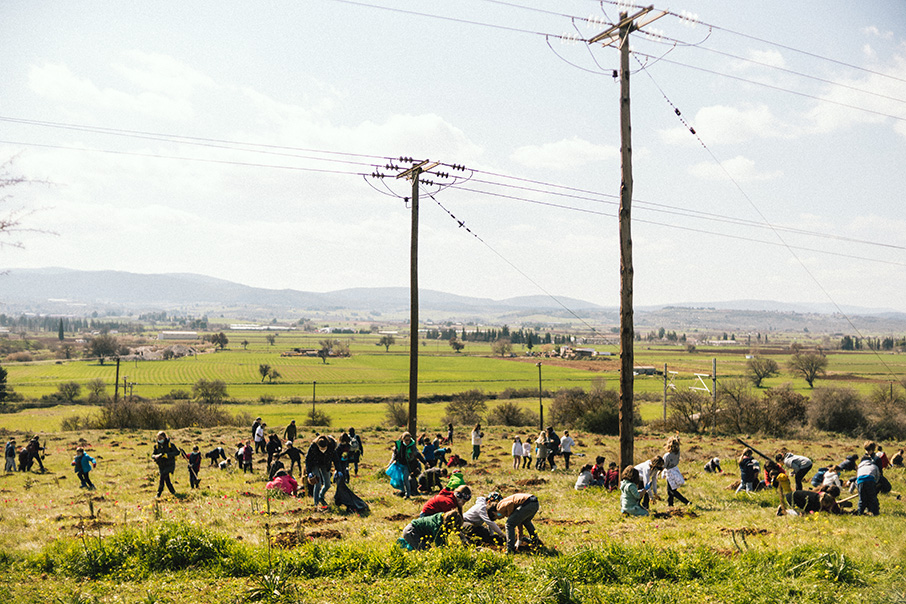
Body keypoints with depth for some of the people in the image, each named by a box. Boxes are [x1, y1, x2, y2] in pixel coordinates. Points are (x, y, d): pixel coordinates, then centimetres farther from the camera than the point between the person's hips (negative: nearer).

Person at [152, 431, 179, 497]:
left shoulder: (170, 445, -9)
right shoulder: (157, 446, 4)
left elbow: (177, 452, -13)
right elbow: (152, 455, 4)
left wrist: (167, 454, -25)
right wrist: (156, 456, -21)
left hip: (170, 465, -5)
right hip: (161, 466, 5)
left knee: (163, 476, -23)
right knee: (166, 479, 6)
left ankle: (159, 493, -22)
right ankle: (173, 492, 25)